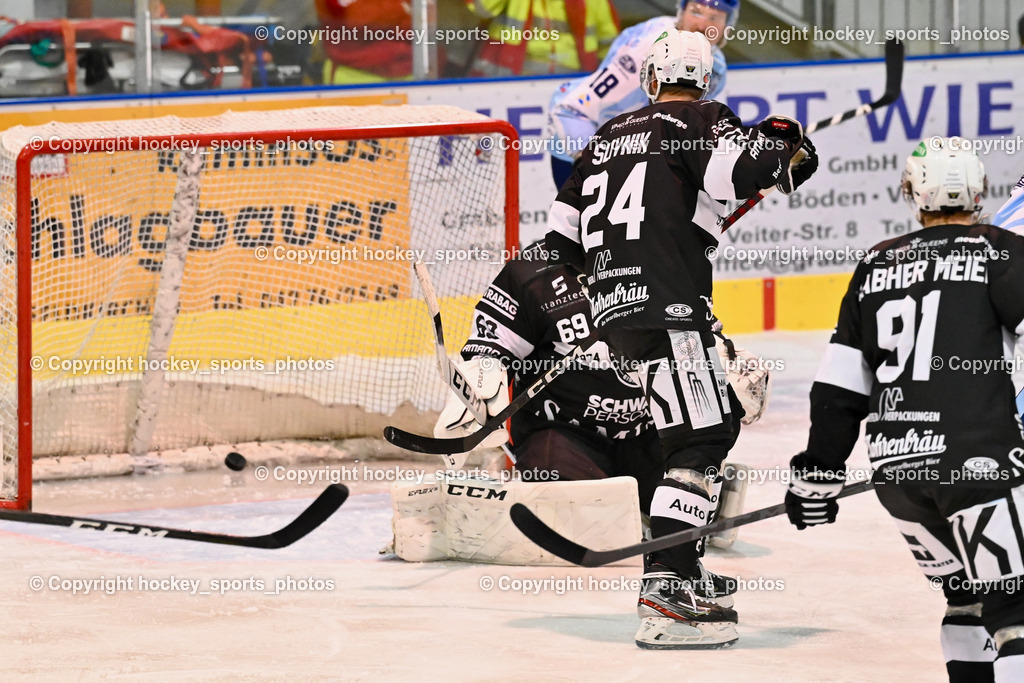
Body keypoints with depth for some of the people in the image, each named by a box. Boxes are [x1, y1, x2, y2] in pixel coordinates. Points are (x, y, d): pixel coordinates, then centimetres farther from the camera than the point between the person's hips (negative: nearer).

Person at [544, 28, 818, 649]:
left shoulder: (611, 135, 22)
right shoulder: (702, 121, 1)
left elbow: (564, 233, 25)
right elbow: (736, 169, -21)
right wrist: (781, 149, 0)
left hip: (615, 302, 8)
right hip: (666, 302, -8)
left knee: (713, 423, 20)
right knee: (699, 441, -13)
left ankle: (681, 568, 20)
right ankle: (666, 596, -25)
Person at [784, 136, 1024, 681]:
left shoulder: (875, 267, 16)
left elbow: (837, 389, 16)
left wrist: (817, 472, 21)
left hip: (895, 469, 6)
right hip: (978, 457, -6)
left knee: (966, 592, 21)